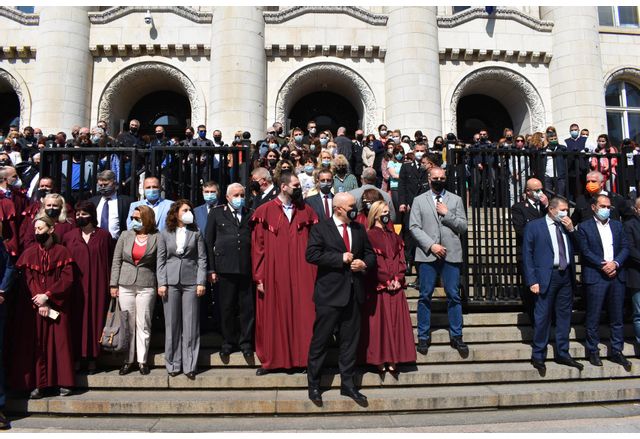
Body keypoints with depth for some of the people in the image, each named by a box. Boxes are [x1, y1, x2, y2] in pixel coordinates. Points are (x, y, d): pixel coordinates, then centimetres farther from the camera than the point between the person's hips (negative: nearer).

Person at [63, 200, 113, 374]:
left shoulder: (104, 236, 3)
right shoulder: (68, 236, 7)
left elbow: (110, 261, 2)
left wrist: (111, 285, -4)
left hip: (97, 286, -1)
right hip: (75, 286, 1)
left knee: (94, 319, 2)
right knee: (77, 320, 2)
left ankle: (92, 357, 11)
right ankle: (77, 357, 10)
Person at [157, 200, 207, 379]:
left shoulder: (196, 233, 7)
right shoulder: (165, 234, 8)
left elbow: (202, 259, 4)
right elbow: (161, 260, 7)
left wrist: (201, 282, -5)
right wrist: (161, 283, -3)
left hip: (191, 282, 0)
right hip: (171, 282, 1)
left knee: (191, 325, 0)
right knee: (172, 324, 4)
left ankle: (189, 365, 6)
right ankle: (173, 364, 14)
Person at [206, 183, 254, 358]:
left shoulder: (251, 214, 12)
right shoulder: (216, 213, 9)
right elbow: (209, 242, 6)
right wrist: (211, 269, 0)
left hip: (247, 268, 1)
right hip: (225, 268, -1)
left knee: (247, 307, 4)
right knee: (226, 307, 6)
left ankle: (245, 342, 17)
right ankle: (228, 342, 19)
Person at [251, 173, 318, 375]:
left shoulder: (306, 212, 7)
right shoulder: (264, 212, 0)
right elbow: (258, 246, -1)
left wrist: (315, 274, -2)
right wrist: (259, 277, -5)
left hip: (301, 275, 2)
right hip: (274, 274, -1)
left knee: (303, 316, 2)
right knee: (273, 316, 6)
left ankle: (304, 358, 14)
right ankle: (271, 360, 19)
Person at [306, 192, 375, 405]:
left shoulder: (359, 229, 13)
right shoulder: (320, 229, -3)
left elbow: (370, 254, 18)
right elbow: (311, 254, -15)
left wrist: (364, 264, -4)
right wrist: (341, 258, -16)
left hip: (353, 293, 5)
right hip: (329, 293, -5)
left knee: (350, 340, 11)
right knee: (320, 340, 3)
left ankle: (347, 384, 23)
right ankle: (313, 385, 17)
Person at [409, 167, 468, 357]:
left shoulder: (456, 200, 12)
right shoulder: (419, 200, 8)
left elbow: (463, 226, 6)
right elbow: (414, 227, -1)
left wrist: (447, 214, -7)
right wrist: (431, 245, -11)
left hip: (451, 254, 1)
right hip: (427, 254, -1)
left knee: (454, 296, 2)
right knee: (425, 296, 2)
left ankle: (456, 336, 12)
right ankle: (423, 336, 12)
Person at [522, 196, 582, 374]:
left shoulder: (567, 226, 14)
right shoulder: (534, 226, -2)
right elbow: (527, 255, -5)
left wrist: (571, 230, -1)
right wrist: (532, 281, -11)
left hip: (566, 276, 5)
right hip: (546, 277, -5)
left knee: (564, 316, 12)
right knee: (542, 317, -2)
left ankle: (562, 354, 24)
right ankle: (538, 356, 9)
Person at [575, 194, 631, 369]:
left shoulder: (617, 225, 15)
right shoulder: (584, 227, 1)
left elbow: (625, 247, 7)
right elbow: (585, 251, -7)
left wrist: (615, 263, -10)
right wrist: (603, 264, -16)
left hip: (617, 276, 4)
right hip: (595, 277, -4)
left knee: (617, 317, 9)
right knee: (593, 317, 1)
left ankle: (616, 351, 20)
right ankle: (593, 351, 13)